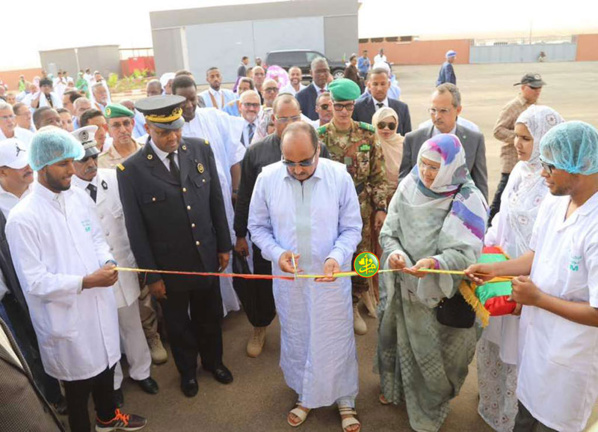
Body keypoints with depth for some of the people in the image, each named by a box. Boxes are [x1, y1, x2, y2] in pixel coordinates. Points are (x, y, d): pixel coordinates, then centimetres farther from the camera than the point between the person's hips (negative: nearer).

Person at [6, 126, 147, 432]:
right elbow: (34, 282, -20)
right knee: (78, 382, 15)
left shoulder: (80, 198, -1)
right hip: (66, 317, -6)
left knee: (106, 363, 25)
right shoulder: (22, 219, -20)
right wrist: (86, 281, -23)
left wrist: (107, 262, -10)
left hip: (100, 305, 6)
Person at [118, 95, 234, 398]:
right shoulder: (131, 169, -17)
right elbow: (135, 228, -11)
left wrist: (224, 246, 4)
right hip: (169, 265, -2)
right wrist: (151, 275, -8)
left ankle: (213, 360, 52)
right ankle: (187, 370, 48)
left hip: (207, 256, 3)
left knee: (210, 315, 23)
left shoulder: (200, 149, -8)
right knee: (177, 322, 20)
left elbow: (216, 200, 1)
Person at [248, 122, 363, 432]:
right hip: (288, 279, 2)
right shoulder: (267, 179, -9)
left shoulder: (339, 176, -12)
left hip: (331, 278, -1)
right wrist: (276, 253, -16)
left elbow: (352, 228, -5)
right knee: (296, 340, 19)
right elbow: (257, 227, 2)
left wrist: (337, 257, -22)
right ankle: (305, 395, 45)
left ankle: (344, 399, 39)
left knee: (336, 340, 13)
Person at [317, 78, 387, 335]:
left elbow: (378, 175, 2)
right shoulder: (319, 136, -5)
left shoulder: (367, 134, -1)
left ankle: (353, 307, 33)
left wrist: (380, 208, 0)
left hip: (361, 209, 2)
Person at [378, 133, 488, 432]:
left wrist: (434, 263, -38)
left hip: (438, 291, -3)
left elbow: (466, 253, -21)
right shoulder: (409, 186, -7)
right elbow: (389, 231, -3)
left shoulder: (468, 200, -18)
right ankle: (397, 387, 51)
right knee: (399, 339, 23)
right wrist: (393, 252, -24)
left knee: (430, 349, 13)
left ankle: (429, 406, 41)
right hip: (401, 285, 4)